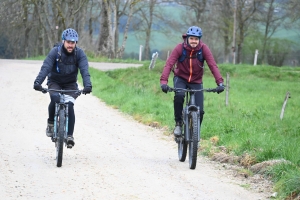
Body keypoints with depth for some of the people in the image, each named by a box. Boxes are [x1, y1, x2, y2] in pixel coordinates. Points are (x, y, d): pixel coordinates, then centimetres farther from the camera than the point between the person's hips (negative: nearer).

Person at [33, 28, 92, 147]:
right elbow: (45, 67, -30)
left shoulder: (79, 53, -15)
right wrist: (38, 82, -46)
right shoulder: (55, 52, -19)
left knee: (69, 105, -22)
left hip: (70, 84, 1)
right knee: (55, 98, -31)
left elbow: (84, 70, -27)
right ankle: (50, 123, -7)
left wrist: (87, 85, -45)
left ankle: (69, 135, -16)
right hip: (54, 82, -1)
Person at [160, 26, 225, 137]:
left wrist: (220, 82, -34)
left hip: (196, 81, 1)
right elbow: (169, 64, -26)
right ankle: (178, 123, -14)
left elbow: (213, 65, -22)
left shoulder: (203, 49, -16)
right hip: (180, 78, -1)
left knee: (199, 111, -8)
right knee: (179, 96, -33)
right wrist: (163, 81, -40)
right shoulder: (180, 48, -19)